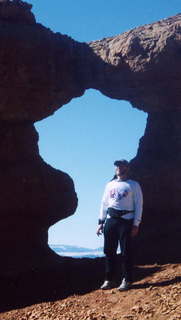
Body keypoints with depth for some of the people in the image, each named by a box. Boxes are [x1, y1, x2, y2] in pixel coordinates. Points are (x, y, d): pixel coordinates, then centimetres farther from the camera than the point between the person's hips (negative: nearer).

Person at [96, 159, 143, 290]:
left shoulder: (134, 185, 4)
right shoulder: (110, 185, 18)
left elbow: (138, 205, -1)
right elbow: (104, 204, 18)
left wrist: (136, 224, -9)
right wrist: (101, 222, 11)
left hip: (126, 220, -4)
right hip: (110, 220, 5)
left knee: (126, 252, -4)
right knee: (109, 251, 5)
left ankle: (127, 281, 3)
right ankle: (109, 280, 13)